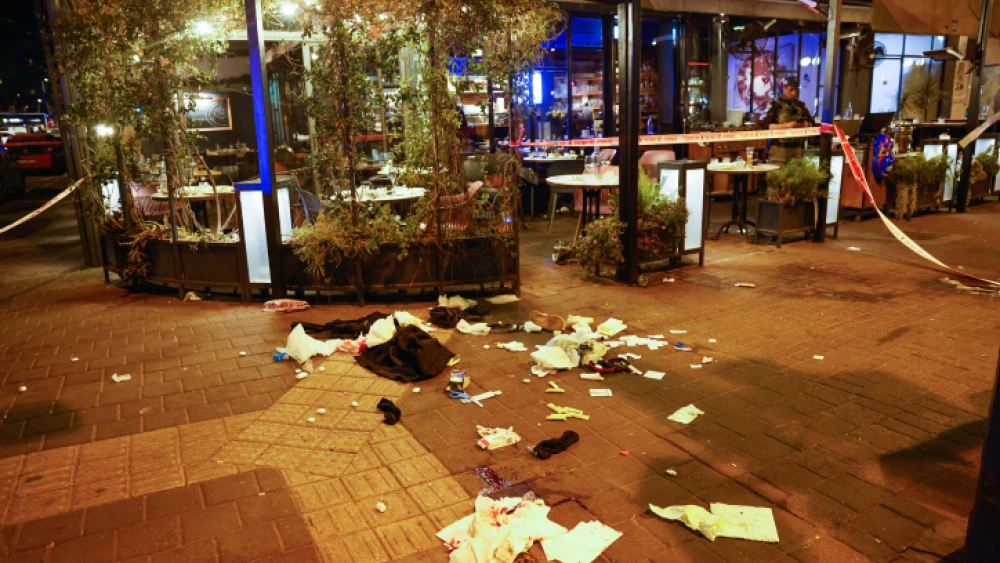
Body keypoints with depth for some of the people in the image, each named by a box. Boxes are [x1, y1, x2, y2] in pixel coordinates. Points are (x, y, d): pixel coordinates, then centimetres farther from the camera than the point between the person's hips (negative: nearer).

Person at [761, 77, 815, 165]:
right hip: (779, 148, -5)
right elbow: (765, 125, -11)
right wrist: (786, 126, -17)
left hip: (797, 148, 5)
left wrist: (804, 124, -6)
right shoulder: (776, 105, -3)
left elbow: (812, 124, 17)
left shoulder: (801, 105, 13)